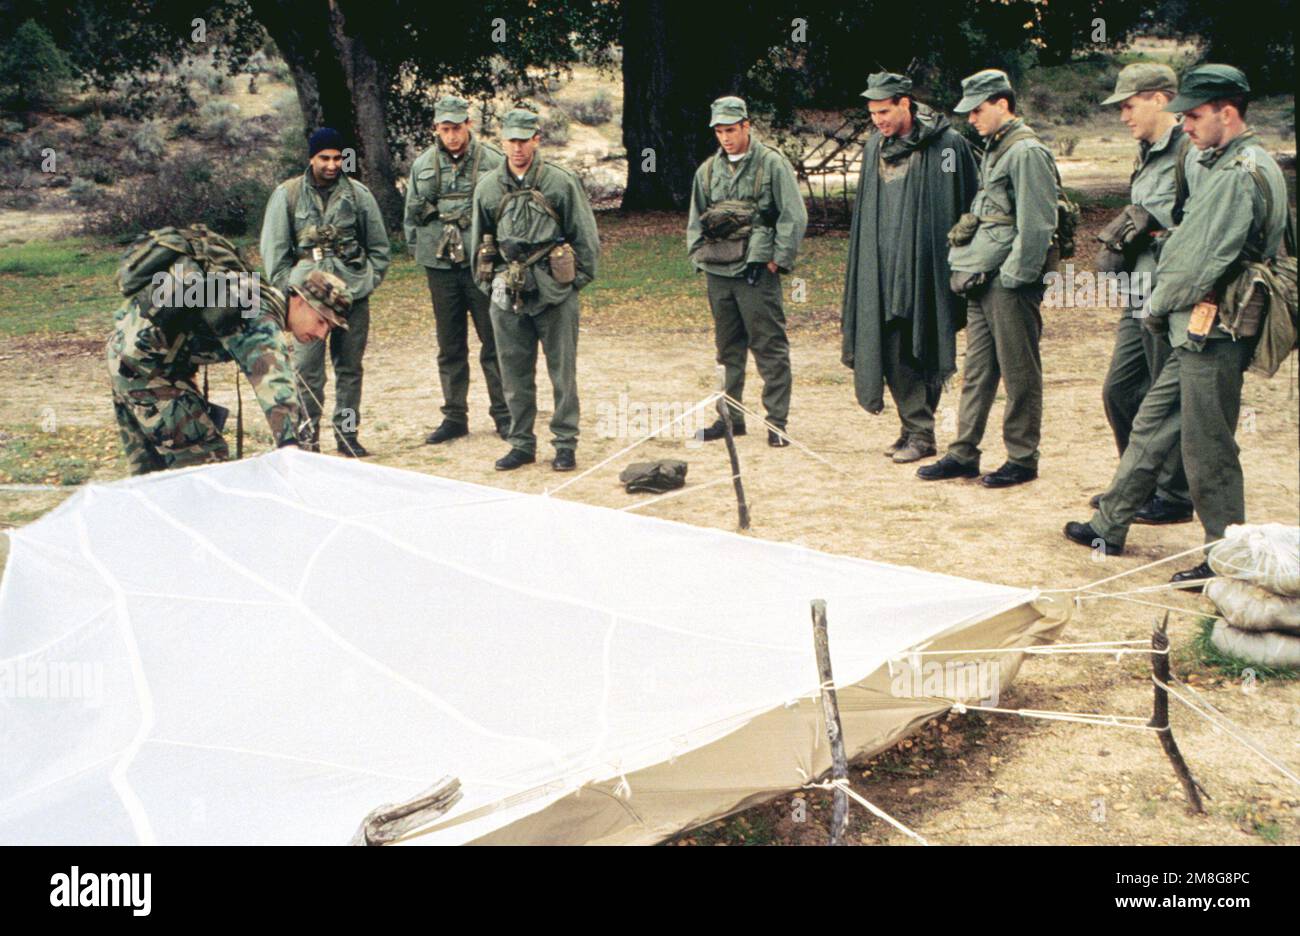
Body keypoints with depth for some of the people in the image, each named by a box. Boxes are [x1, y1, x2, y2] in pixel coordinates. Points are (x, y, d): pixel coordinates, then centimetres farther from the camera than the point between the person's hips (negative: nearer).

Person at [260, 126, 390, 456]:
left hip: (353, 292, 2)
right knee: (307, 368, -6)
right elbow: (274, 248, 5)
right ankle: (307, 435, 3)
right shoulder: (288, 195, 2)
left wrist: (370, 279, 4)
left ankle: (347, 432, 17)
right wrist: (286, 288, -2)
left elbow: (379, 245, 14)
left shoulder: (358, 194, 6)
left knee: (350, 367, 8)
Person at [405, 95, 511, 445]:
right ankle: (454, 417, 17)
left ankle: (503, 414, 11)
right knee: (450, 347, 9)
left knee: (494, 343, 1)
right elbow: (412, 215, 16)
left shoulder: (493, 162, -3)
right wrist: (419, 251, 10)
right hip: (440, 267, 3)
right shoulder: (423, 165, 7)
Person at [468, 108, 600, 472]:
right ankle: (521, 444, 19)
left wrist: (577, 279, 0)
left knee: (562, 372, 3)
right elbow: (478, 240, 17)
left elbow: (586, 236, 2)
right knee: (515, 374, 8)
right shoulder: (488, 187, 7)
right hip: (507, 295, 3)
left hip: (555, 293, -3)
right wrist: (487, 282, 12)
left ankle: (565, 444, 12)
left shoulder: (561, 182, -3)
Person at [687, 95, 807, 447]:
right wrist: (699, 254, 10)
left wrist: (778, 259, -8)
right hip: (717, 272, 6)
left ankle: (776, 422, -1)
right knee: (729, 349, 12)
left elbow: (794, 216, -4)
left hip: (757, 271, -6)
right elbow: (695, 219, 23)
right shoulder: (708, 170, 15)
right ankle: (731, 417, 21)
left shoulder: (772, 164, -1)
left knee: (770, 348, -5)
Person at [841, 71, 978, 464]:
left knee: (922, 351, -3)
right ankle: (914, 426, 13)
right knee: (891, 350, 3)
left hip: (926, 266, -5)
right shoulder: (874, 148, 13)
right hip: (883, 267, 6)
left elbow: (966, 206, -4)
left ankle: (921, 433, 5)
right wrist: (861, 270, 16)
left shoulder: (947, 144, -6)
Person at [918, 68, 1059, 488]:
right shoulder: (994, 150, 17)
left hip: (1010, 282, -10)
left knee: (1019, 373, 0)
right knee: (976, 370, 12)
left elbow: (1035, 225, -17)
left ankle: (1022, 459, 8)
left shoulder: (1027, 152, -13)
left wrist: (1013, 277, -17)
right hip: (983, 279, 10)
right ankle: (964, 453, 18)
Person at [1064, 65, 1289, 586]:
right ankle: (1109, 528, 28)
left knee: (1207, 449, -3)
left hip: (1214, 334, -10)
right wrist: (1163, 305, 7)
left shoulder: (1243, 174, -16)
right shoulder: (1213, 165, 15)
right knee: (1151, 426, 17)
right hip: (1195, 330, 10)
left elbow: (1209, 260, -18)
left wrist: (1158, 305, -6)